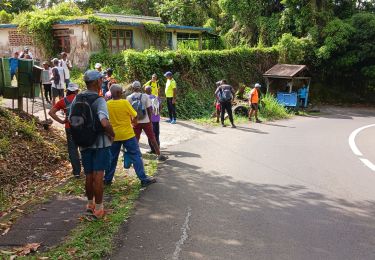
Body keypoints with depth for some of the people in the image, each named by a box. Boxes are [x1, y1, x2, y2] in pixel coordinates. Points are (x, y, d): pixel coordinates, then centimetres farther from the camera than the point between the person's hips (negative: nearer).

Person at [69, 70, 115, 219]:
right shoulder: (99, 100, -17)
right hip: (100, 143, -6)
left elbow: (71, 120, 8)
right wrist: (112, 134, -13)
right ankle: (98, 208, 9)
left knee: (89, 175, 18)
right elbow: (105, 123, -30)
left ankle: (90, 203, 34)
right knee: (98, 176, 1)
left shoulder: (76, 99, 3)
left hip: (83, 143, 6)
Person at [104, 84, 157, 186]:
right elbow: (135, 116, -8)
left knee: (112, 158, 17)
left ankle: (107, 179, 25)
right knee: (136, 156, 2)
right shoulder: (125, 102, -14)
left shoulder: (107, 104, -2)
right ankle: (144, 179, 2)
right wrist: (133, 121, 13)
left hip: (114, 135, 4)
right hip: (127, 134, -4)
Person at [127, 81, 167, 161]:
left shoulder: (129, 98, -3)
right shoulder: (145, 96, -7)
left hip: (135, 122, 1)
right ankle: (159, 155, 12)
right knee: (152, 138, 8)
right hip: (146, 121, -1)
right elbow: (149, 109, -5)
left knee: (135, 140, 12)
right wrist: (150, 120, 6)